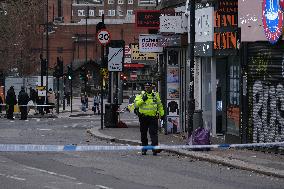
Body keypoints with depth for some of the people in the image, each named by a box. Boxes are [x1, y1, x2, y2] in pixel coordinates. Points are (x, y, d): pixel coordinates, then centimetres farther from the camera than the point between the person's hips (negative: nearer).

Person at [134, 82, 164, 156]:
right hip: (143, 118, 1)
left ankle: (155, 149, -16)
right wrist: (142, 100, -19)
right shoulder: (141, 95, 3)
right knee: (143, 134, 9)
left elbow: (159, 105, 20)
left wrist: (162, 114, 19)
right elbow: (136, 104, -8)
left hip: (153, 117, -1)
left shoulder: (155, 95, 9)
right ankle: (144, 149, 21)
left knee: (154, 133, -11)